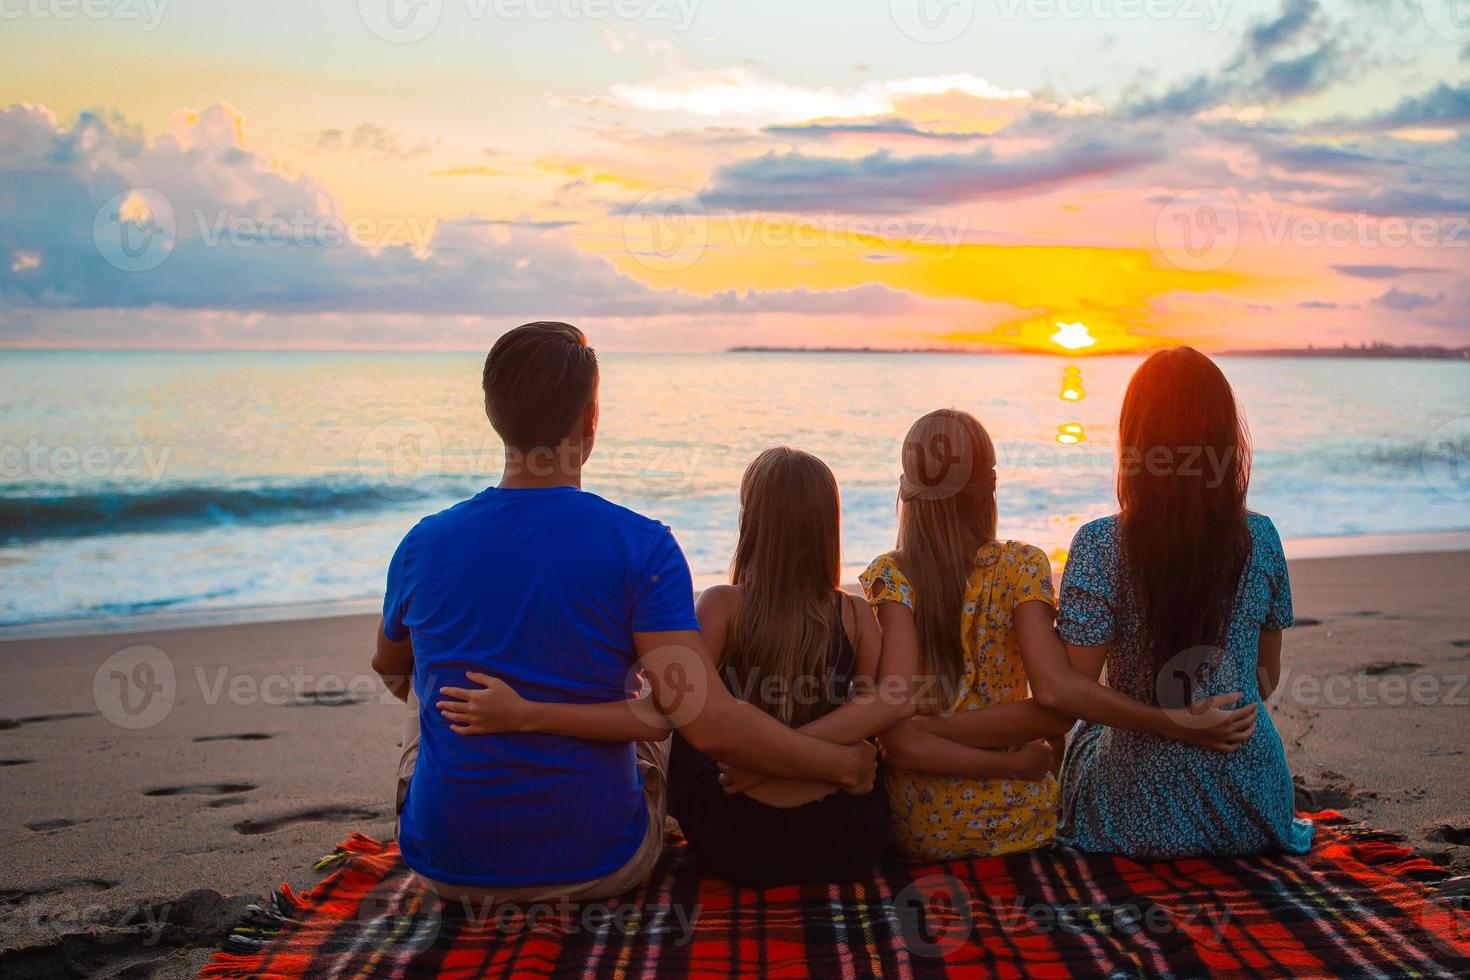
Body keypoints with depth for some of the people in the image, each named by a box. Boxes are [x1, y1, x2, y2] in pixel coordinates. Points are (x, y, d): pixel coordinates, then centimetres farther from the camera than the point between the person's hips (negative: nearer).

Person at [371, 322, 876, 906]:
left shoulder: (423, 546, -8)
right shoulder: (642, 549, -17)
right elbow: (711, 725, -23)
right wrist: (842, 764, -8)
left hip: (448, 868, 2)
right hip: (597, 868, -1)